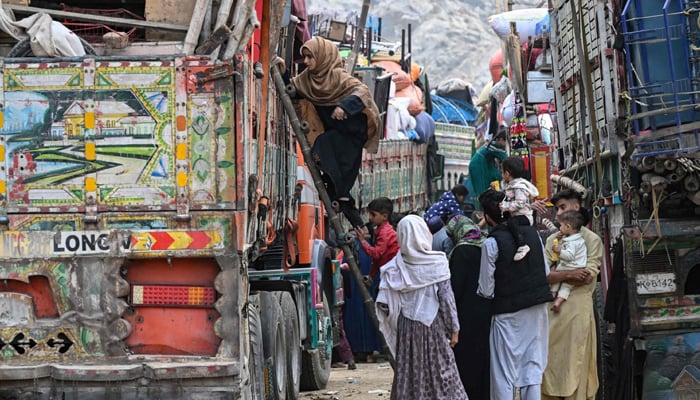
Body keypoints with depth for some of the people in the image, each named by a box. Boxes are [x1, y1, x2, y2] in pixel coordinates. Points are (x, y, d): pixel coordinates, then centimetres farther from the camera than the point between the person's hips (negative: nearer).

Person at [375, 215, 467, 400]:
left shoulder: (395, 268, -4)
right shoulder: (436, 263, -9)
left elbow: (383, 305, -6)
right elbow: (446, 298, -7)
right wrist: (454, 328, 1)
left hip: (406, 328, 2)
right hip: (433, 326, -2)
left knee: (408, 375, 7)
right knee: (442, 375, 4)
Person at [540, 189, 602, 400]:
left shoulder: (592, 239, 2)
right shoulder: (552, 240, 16)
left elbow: (588, 276, -9)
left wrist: (555, 276, -6)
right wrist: (569, 274, -13)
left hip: (578, 306, -5)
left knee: (575, 362, -4)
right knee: (550, 361, 3)